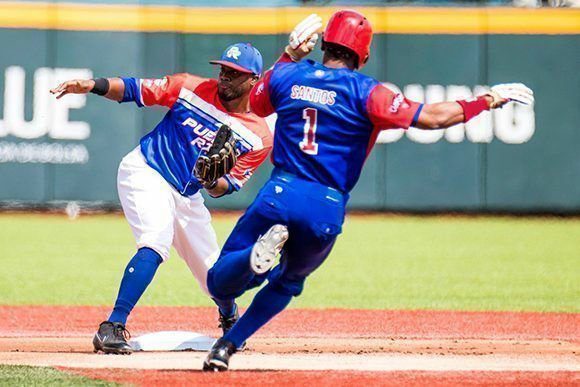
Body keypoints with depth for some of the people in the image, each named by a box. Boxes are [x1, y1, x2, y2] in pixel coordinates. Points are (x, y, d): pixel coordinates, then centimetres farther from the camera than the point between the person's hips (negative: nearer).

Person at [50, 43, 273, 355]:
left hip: (187, 197, 4)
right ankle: (112, 328, -33)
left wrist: (213, 181, -30)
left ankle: (230, 321, 46)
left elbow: (226, 188, -8)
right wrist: (94, 85, -20)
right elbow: (134, 89, -5)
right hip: (145, 173, -4)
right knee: (155, 244, -29)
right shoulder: (192, 89, -7)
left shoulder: (259, 138, -5)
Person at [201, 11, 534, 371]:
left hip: (279, 195, 1)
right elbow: (433, 117, -11)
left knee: (220, 283, 3)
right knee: (288, 282, 25)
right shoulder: (366, 92, -4)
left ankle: (256, 258, -30)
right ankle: (226, 347, 8)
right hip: (326, 211, -1)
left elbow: (255, 103, 30)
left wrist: (290, 55, 34)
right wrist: (489, 99, -1)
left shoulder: (286, 75, 7)